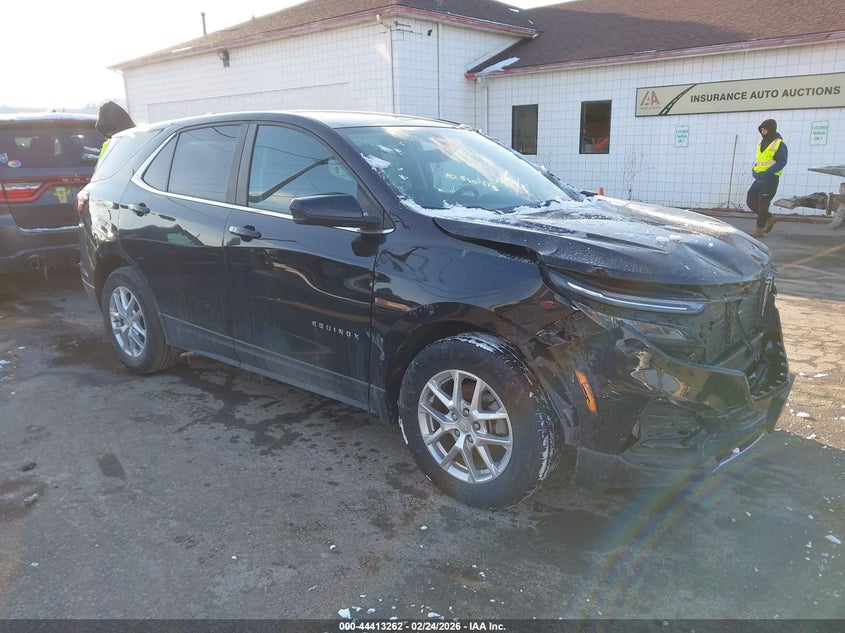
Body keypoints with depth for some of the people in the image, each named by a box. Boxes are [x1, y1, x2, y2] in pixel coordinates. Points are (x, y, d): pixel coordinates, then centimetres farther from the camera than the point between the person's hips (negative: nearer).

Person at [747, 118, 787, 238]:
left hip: (771, 179, -8)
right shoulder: (761, 143, 14)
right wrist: (754, 170, 5)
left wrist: (766, 173, -25)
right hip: (759, 179, 8)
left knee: (762, 204, -6)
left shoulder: (779, 144, -10)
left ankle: (759, 229, 3)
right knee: (751, 201, 7)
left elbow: (781, 162, -17)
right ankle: (770, 218, 24)